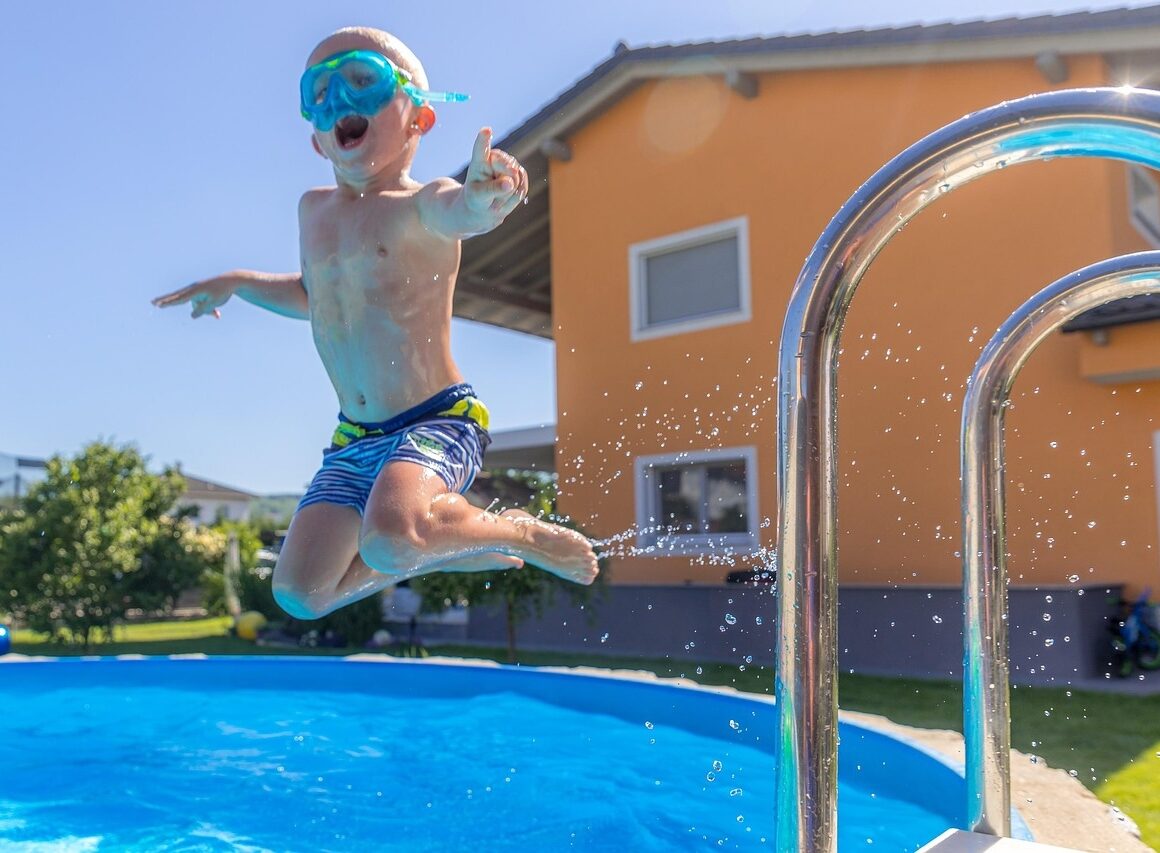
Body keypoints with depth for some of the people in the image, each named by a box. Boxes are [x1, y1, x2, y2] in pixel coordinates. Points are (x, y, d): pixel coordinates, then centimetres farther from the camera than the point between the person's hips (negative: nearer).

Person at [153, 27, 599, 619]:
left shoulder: (420, 206, -9)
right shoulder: (313, 210, 13)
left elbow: (461, 210, -35)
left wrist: (482, 196, -58)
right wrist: (236, 283, 25)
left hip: (436, 421, -7)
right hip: (353, 439, 7)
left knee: (387, 540, -35)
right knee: (300, 593, -1)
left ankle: (520, 532, -5)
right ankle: (446, 549, 19)